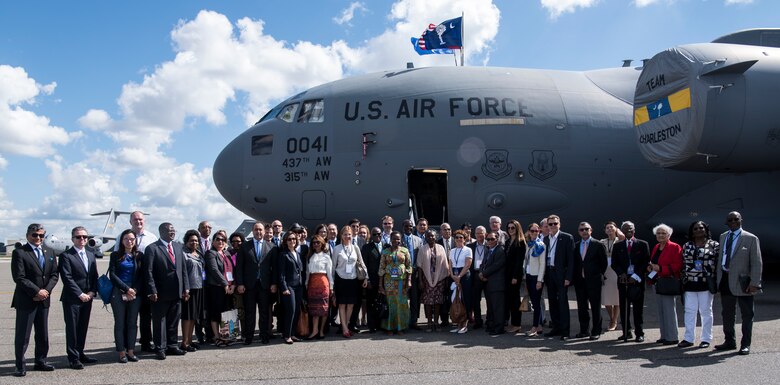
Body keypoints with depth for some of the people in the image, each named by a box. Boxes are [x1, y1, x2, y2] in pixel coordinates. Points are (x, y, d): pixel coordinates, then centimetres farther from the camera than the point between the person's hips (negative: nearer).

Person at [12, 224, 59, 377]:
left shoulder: (49, 253, 12)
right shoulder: (19, 253, -6)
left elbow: (54, 275, 8)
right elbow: (19, 277, -13)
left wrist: (46, 291, -8)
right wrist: (37, 291, -17)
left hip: (44, 300, 6)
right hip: (26, 301, -6)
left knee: (43, 334, 12)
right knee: (22, 335, 1)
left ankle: (40, 362, 24)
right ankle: (20, 366, 10)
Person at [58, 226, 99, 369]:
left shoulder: (91, 255, 14)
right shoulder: (66, 255, -6)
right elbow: (67, 278, -13)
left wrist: (92, 292, -1)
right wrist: (80, 294, -15)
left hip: (87, 298, 6)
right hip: (72, 299, -6)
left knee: (83, 328, 11)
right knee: (72, 329, 0)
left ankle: (80, 353, 21)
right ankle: (73, 358, 6)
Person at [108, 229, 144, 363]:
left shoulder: (139, 256, 8)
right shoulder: (115, 255, 4)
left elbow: (142, 276, 6)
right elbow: (112, 275, -2)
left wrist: (135, 291, -7)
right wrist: (126, 289, -10)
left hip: (135, 294, 2)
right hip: (119, 294, -2)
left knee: (132, 323, 3)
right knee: (120, 323, 0)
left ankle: (131, 351, 9)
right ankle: (121, 353, 4)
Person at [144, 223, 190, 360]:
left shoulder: (178, 246, 13)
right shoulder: (152, 248, -6)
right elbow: (148, 272, -10)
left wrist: (186, 288, 8)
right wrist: (152, 291, -16)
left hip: (177, 292, 6)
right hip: (160, 293, -6)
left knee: (174, 320, 13)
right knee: (160, 321, 3)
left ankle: (172, 346, 24)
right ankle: (160, 349, 13)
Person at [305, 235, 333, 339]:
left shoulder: (326, 257, 3)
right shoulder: (310, 257, 14)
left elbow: (329, 273, 2)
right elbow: (307, 272, 12)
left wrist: (331, 287, 0)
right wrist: (306, 284, 4)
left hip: (322, 282, -3)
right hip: (312, 283, 3)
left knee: (323, 306, -1)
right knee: (313, 307, 0)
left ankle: (321, 330, 7)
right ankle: (315, 330, 0)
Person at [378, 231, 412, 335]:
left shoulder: (405, 251, 5)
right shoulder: (385, 252, 5)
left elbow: (409, 267, 3)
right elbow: (381, 268, 4)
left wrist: (409, 281, -6)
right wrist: (380, 284, 0)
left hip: (402, 281, 0)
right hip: (389, 281, 0)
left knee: (402, 303, 2)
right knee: (390, 303, 2)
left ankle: (400, 327, 12)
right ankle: (390, 327, 11)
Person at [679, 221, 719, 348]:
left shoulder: (714, 245, 1)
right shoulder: (687, 246, 10)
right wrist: (683, 280, 9)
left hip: (706, 284, -3)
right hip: (690, 284, 3)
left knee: (706, 311, 4)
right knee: (689, 311, 4)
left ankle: (706, 339, 14)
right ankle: (688, 338, 10)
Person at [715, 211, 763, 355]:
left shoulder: (751, 239, -6)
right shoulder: (723, 237, 12)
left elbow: (757, 263, -9)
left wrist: (754, 283, -17)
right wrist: (719, 279, 12)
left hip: (742, 281, -6)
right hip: (725, 280, 6)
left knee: (747, 315, 4)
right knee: (727, 314, 14)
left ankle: (745, 345, 13)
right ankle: (730, 342, 27)